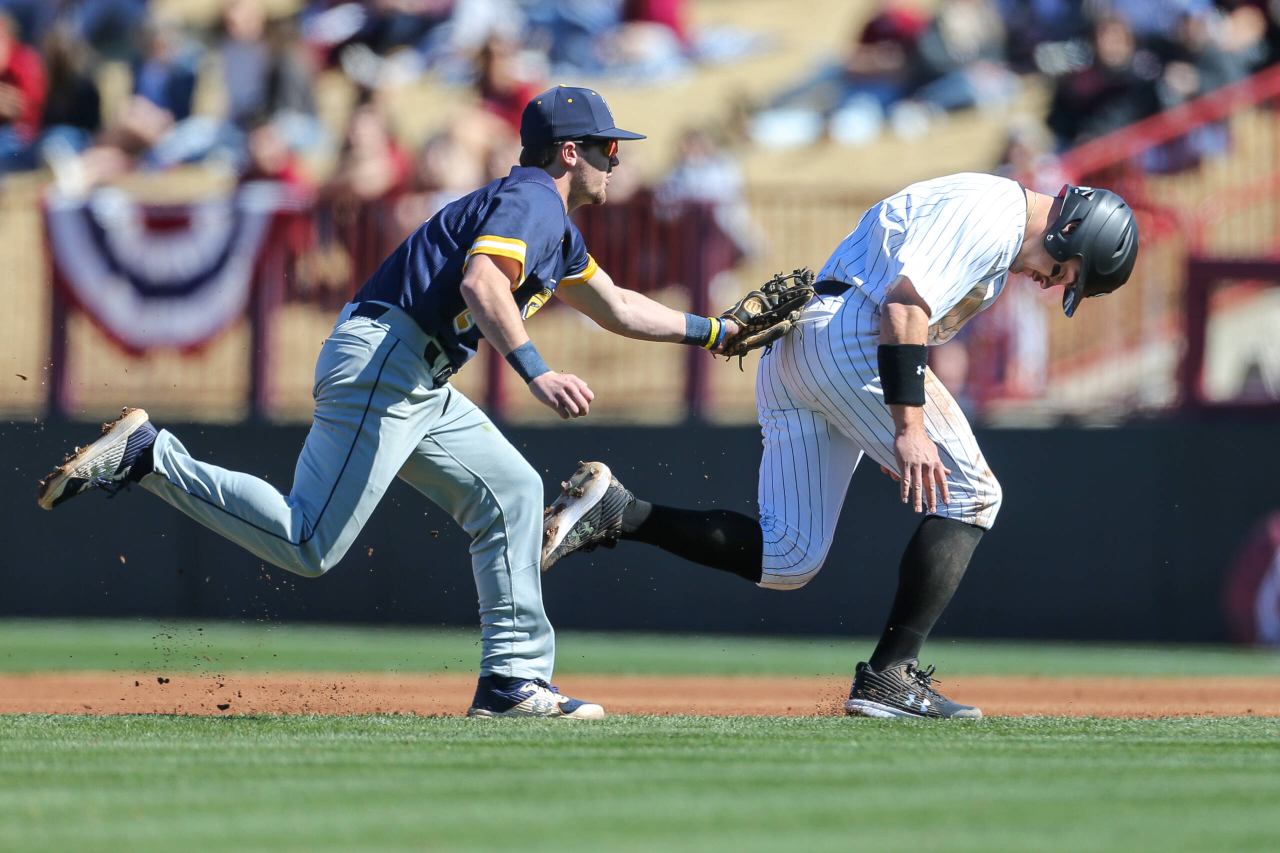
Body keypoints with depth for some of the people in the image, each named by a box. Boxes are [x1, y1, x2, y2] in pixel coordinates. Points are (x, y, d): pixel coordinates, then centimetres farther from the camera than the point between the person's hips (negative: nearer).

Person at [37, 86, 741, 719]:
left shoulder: (558, 230, 25)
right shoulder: (532, 199, -8)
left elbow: (616, 309, 39)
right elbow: (481, 282, -27)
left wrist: (715, 332, 38)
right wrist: (535, 371, -39)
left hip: (418, 389, 11)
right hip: (381, 360, -11)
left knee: (511, 493, 9)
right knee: (307, 546, -16)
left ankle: (513, 681, 8)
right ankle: (148, 456, -10)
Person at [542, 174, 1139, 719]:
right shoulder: (993, 210, -6)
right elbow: (905, 305, -19)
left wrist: (895, 432, 27)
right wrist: (909, 428, -24)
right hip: (847, 337, -10)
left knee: (787, 560, 4)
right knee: (969, 495, -4)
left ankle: (617, 512, -6)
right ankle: (889, 675, -10)